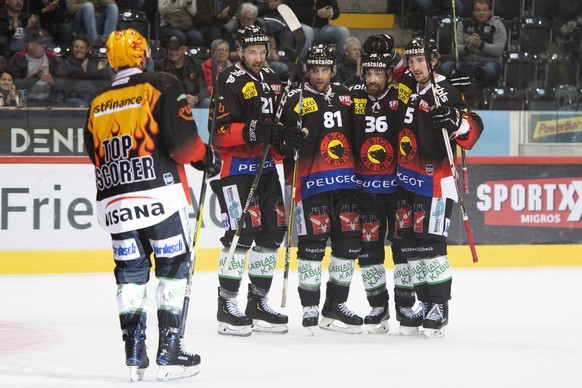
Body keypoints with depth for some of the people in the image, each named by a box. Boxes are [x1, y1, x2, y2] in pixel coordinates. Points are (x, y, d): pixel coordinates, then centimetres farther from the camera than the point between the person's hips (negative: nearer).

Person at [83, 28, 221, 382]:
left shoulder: (98, 105, 14)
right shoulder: (161, 87, -3)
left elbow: (96, 157, 17)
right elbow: (182, 140, -12)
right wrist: (207, 157, 5)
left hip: (115, 202, 5)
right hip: (160, 196, -5)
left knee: (131, 272, 12)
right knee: (174, 267, 4)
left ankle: (134, 354, 6)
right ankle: (170, 352, -1)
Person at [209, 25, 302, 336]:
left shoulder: (272, 80, 14)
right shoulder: (230, 82, -11)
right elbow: (220, 132, -18)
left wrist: (287, 135, 1)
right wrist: (251, 131, -32)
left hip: (265, 167, 8)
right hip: (236, 167, -8)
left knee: (272, 230, 8)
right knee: (242, 231, -15)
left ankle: (258, 303, 18)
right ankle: (226, 305, -8)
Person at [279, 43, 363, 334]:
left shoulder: (344, 96, 14)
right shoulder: (297, 102, -3)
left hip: (346, 180, 6)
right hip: (312, 181, -6)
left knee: (349, 241, 6)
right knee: (312, 242, -8)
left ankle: (335, 305, 16)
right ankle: (310, 308, 1)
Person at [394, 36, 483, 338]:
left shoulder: (445, 93, -10)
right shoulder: (404, 86, 10)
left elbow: (473, 128, -15)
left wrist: (455, 121, -33)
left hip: (434, 180, -7)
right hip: (405, 177, 7)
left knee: (430, 242, -13)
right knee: (409, 243, 8)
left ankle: (440, 307, -7)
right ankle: (424, 303, 15)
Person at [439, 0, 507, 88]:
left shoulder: (497, 25, 3)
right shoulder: (463, 24, 10)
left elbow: (498, 50, -9)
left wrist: (480, 44, -25)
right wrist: (467, 48, -20)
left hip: (488, 62, -2)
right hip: (466, 63, 3)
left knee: (490, 70, -39)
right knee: (445, 68, -26)